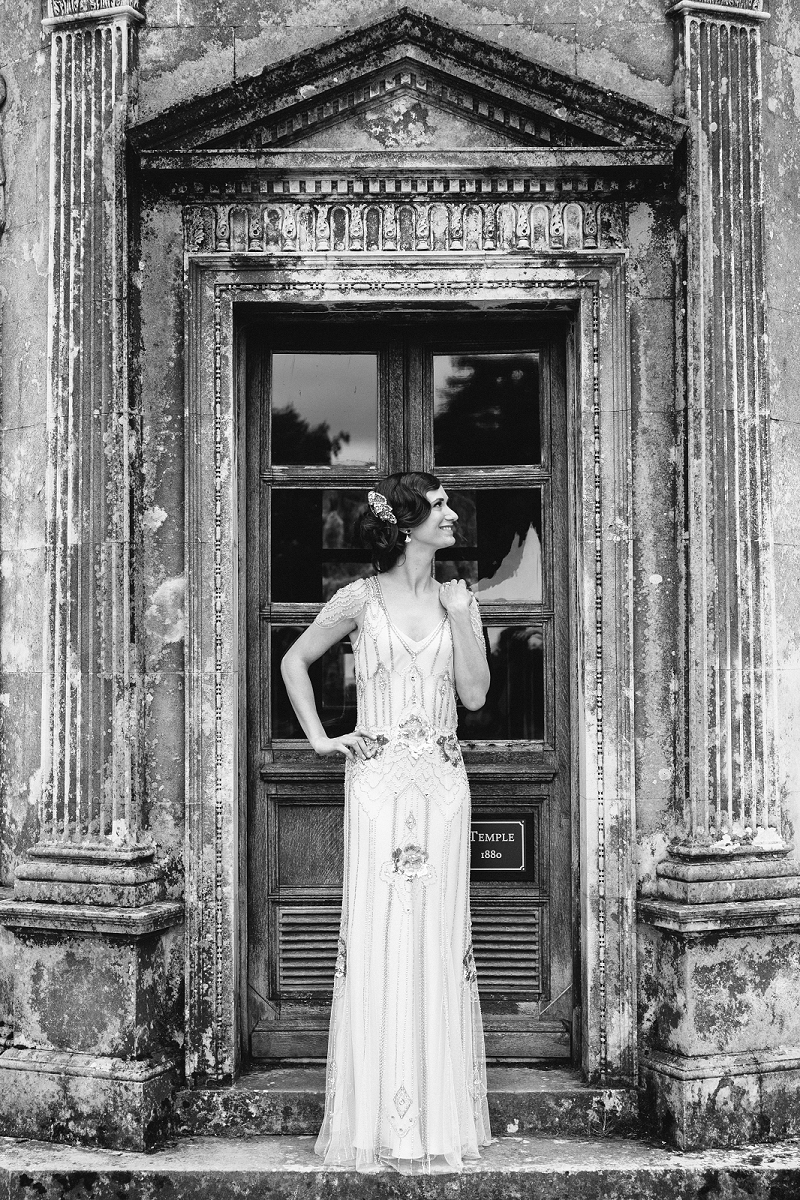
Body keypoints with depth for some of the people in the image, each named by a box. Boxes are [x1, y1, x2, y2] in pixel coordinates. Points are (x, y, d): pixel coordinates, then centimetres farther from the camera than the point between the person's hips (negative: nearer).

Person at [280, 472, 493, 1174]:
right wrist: (318, 737, 5)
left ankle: (439, 1116, 10)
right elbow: (295, 661, 13)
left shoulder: (459, 600, 10)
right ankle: (377, 1121, 4)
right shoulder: (361, 599, 2)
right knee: (375, 937, -4)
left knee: (438, 937, 1)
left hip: (442, 784, 2)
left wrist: (461, 617, -5)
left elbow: (475, 695, 4)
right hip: (377, 780, -2)